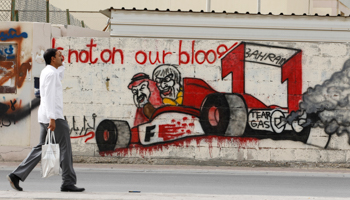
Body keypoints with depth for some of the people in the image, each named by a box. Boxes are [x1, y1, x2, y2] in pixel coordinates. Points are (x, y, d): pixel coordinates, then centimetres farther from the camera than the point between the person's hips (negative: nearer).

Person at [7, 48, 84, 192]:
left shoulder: (46, 72, 17)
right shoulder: (51, 73, -13)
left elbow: (59, 77, 40)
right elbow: (49, 96, -21)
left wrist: (60, 63, 26)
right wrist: (52, 118, -26)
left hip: (46, 117, 10)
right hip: (54, 116, -10)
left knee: (41, 148, 10)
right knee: (65, 148, -4)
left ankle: (17, 176, 5)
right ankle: (68, 182, -2)